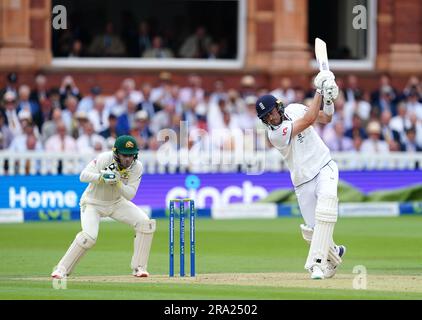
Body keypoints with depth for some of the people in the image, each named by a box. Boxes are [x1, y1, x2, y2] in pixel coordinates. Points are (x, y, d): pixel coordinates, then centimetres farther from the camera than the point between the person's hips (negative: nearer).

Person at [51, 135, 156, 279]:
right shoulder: (105, 159, -25)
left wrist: (118, 183, -36)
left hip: (116, 202, 4)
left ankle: (139, 267, -1)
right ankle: (62, 269, -10)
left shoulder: (136, 167, -15)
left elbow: (130, 195, -18)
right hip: (93, 203, -4)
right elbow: (83, 176, -26)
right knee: (89, 236, -27)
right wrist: (101, 178, -42)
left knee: (145, 223, -13)